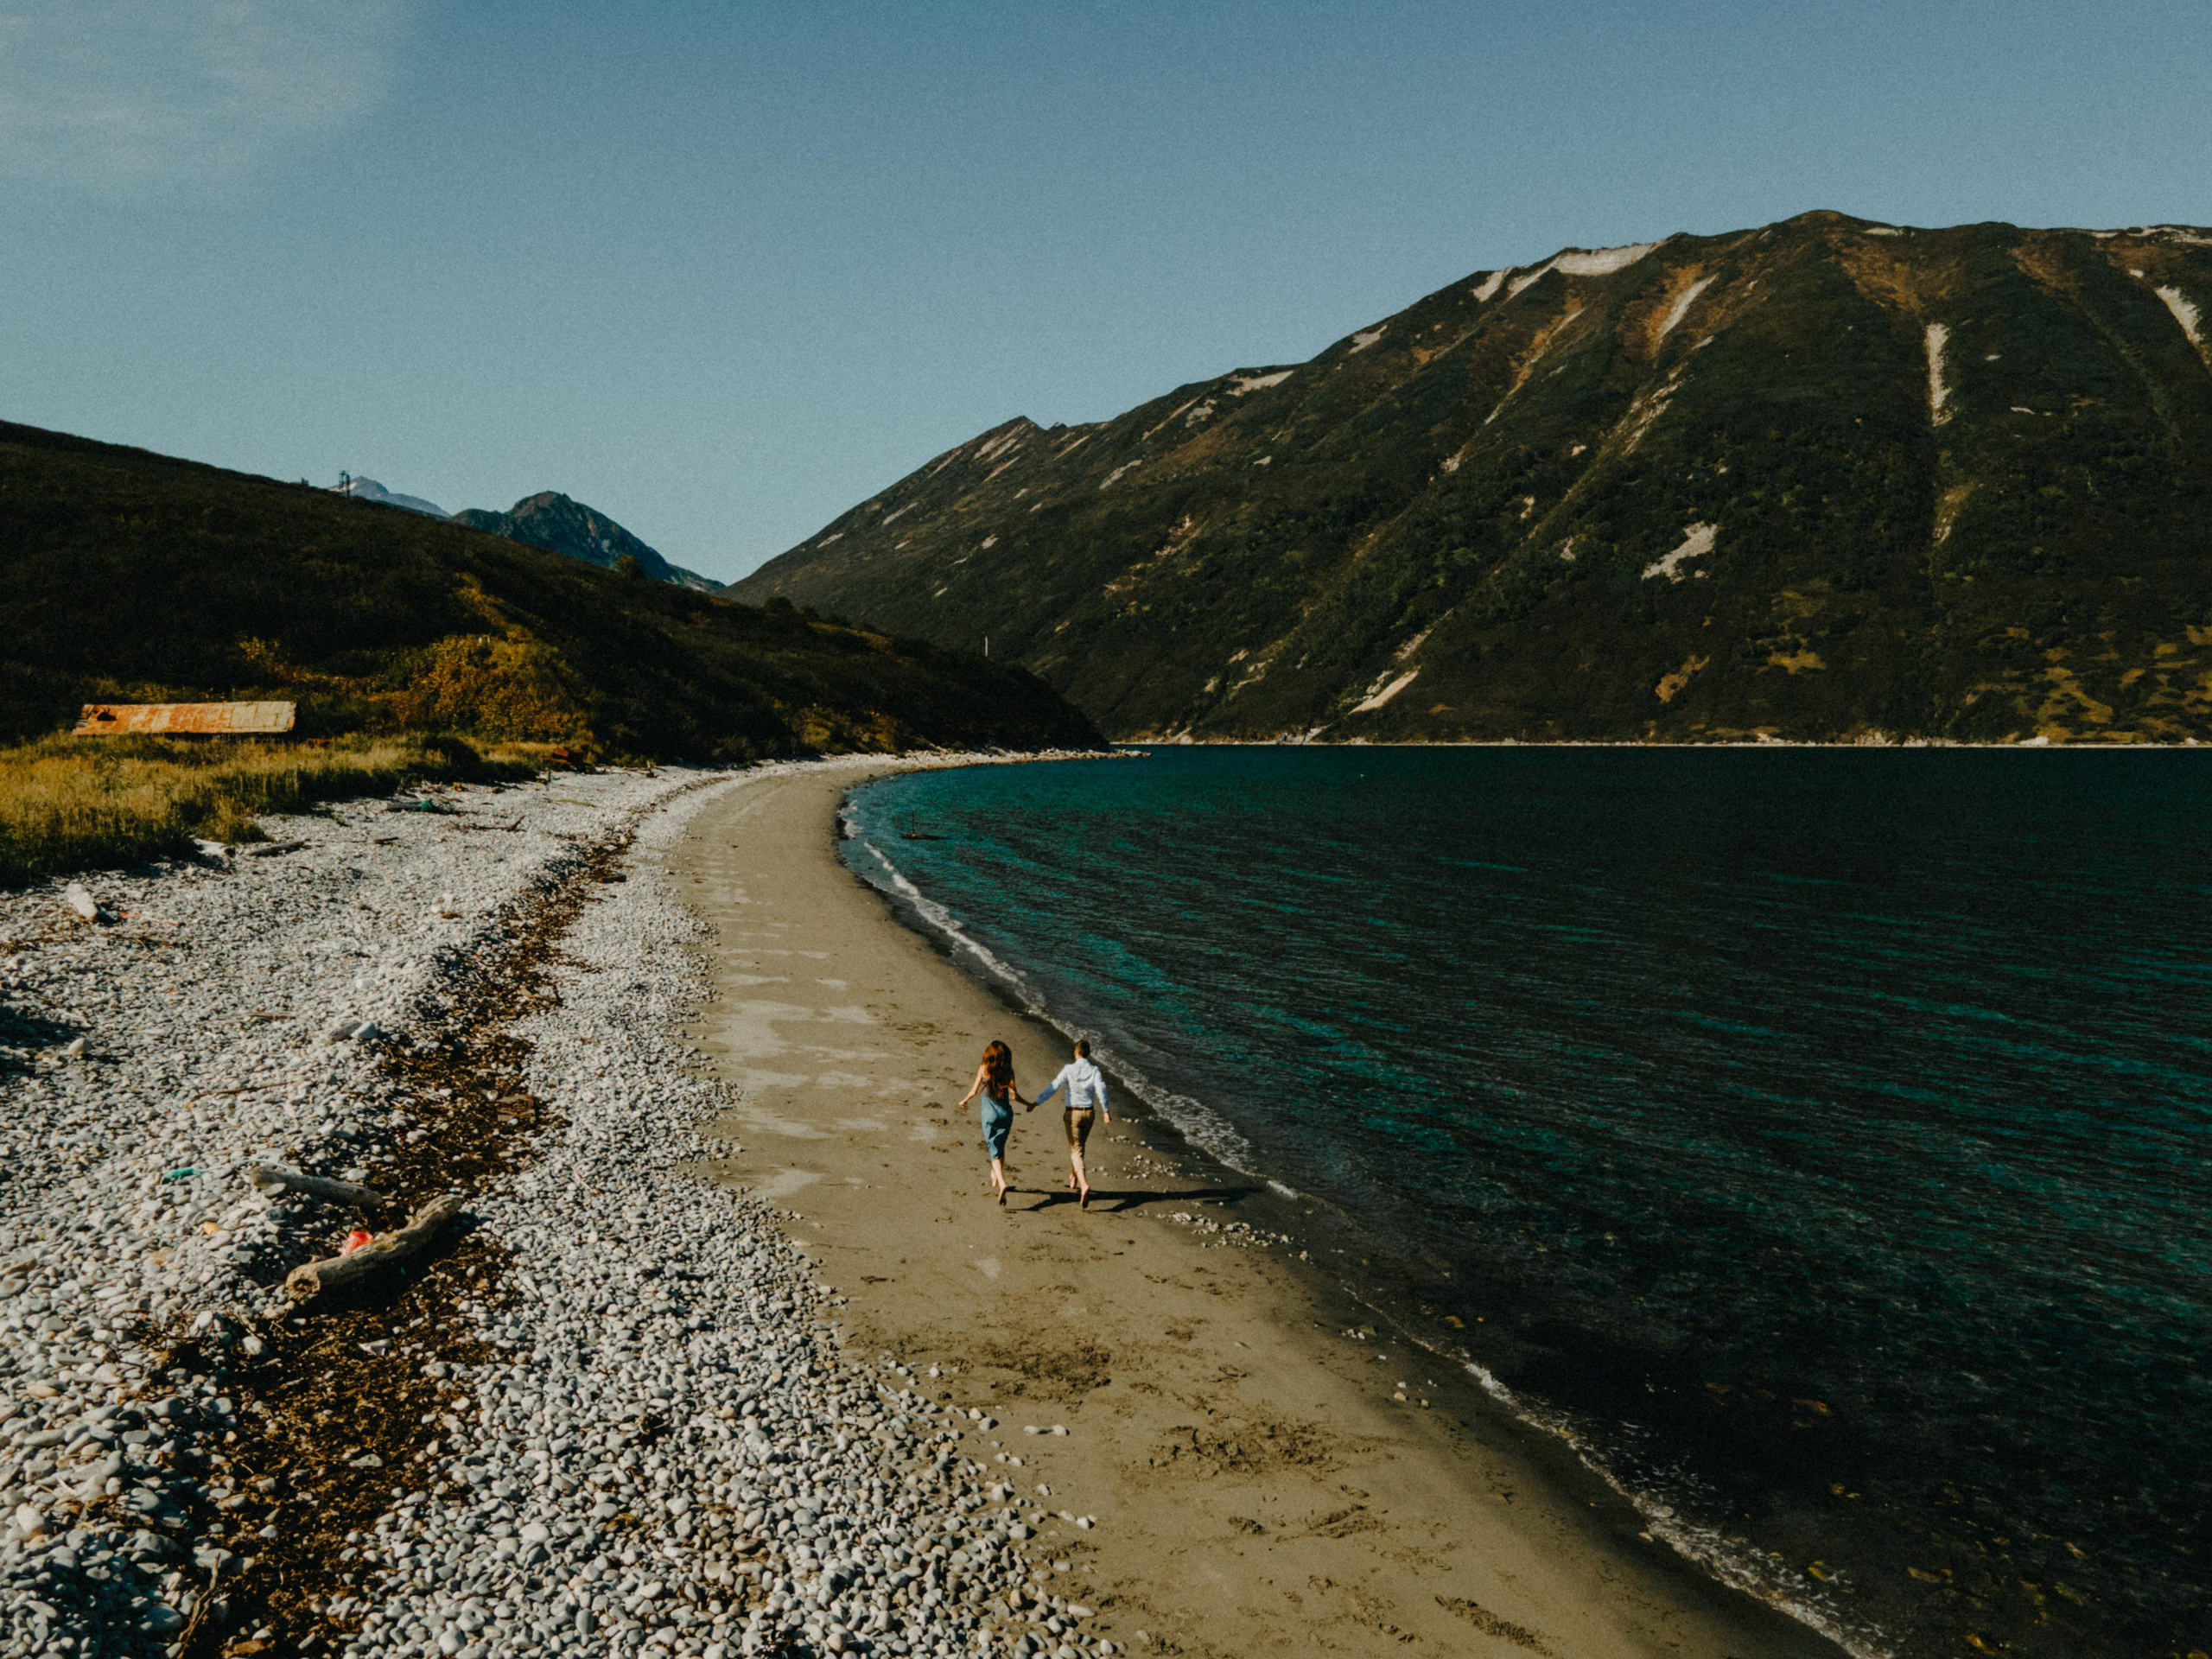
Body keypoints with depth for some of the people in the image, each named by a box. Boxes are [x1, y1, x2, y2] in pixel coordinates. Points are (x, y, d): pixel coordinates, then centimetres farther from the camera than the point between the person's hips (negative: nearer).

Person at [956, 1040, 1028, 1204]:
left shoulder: (984, 1069, -5)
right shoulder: (1008, 1070, -3)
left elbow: (974, 1091, -2)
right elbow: (1014, 1095, -7)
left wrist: (965, 1101, 18)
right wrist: (1029, 1104, 9)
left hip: (989, 1115, -2)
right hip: (1006, 1113, 2)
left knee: (995, 1151, -4)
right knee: (1000, 1147, 22)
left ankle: (1001, 1183, -23)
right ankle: (995, 1178, 36)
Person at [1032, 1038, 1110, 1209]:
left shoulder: (1069, 1069, -8)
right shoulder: (1095, 1071, -3)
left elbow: (1054, 1087, -12)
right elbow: (1101, 1089, -16)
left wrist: (1037, 1102, -7)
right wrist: (1106, 1110, -20)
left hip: (1073, 1113, -3)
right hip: (1089, 1112, 3)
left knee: (1076, 1150, -3)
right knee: (1078, 1145, 25)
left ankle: (1084, 1185, -23)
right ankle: (1073, 1178, 40)